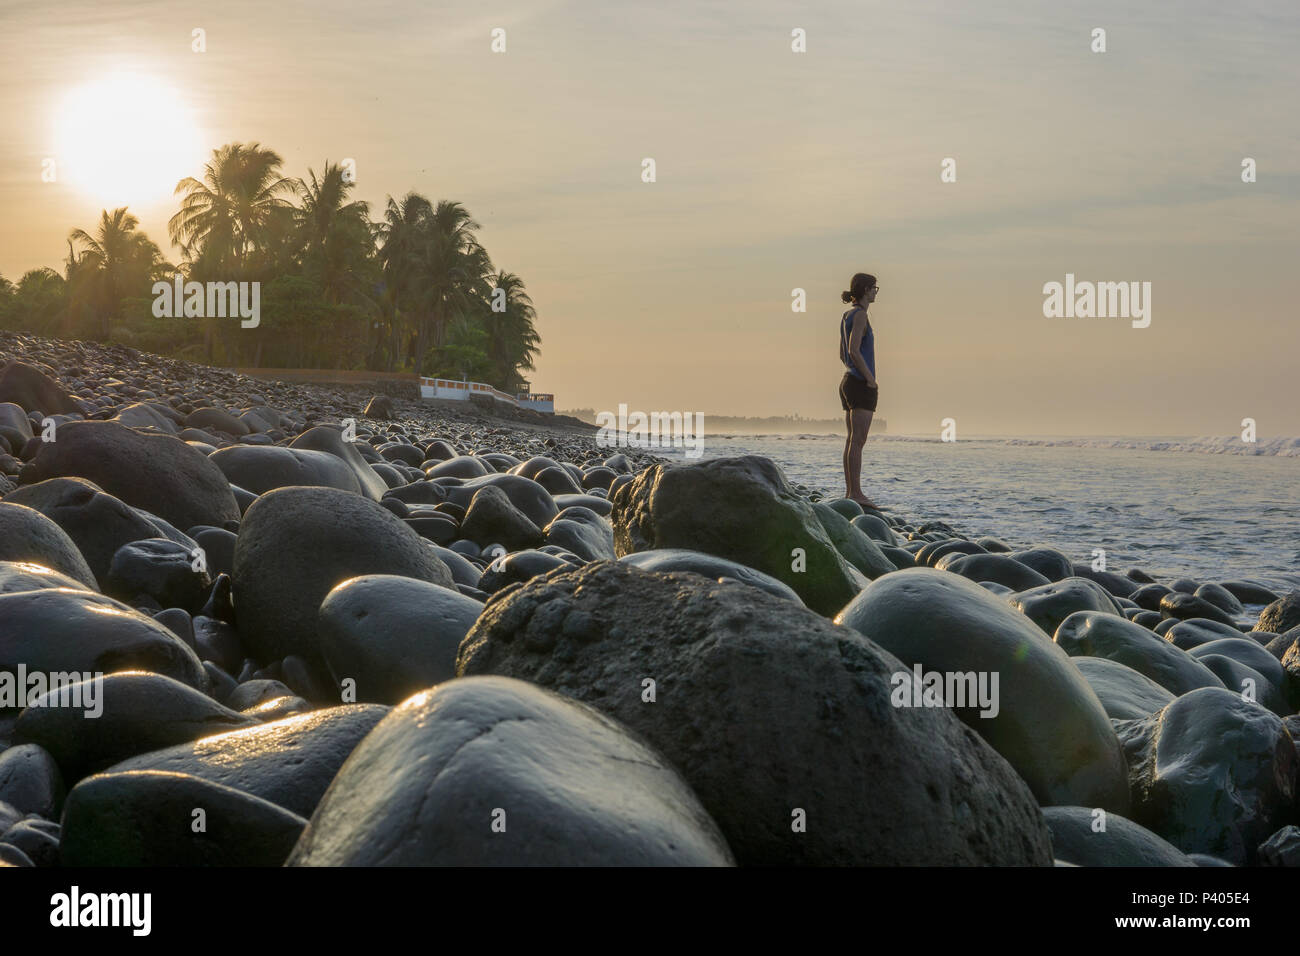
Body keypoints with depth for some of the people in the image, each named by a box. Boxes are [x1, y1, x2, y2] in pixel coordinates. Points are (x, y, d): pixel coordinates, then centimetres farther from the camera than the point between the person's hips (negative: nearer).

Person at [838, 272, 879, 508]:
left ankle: (850, 492, 9)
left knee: (853, 440, 9)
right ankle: (856, 493, -11)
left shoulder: (846, 316, 15)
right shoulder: (860, 315, -12)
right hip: (861, 385, -9)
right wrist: (871, 380, -16)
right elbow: (854, 351, -21)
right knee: (858, 441, -10)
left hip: (849, 381, 9)